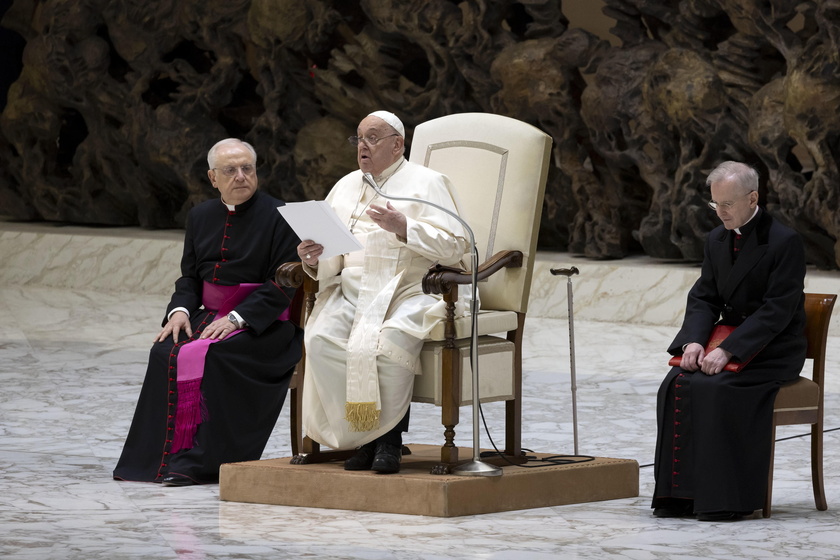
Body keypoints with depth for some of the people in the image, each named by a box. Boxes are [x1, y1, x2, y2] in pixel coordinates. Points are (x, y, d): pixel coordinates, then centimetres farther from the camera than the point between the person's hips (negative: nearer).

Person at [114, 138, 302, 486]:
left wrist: (237, 317, -21)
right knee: (165, 352, -22)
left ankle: (199, 461, -28)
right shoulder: (201, 216, 15)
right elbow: (190, 275, 19)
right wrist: (180, 309, -4)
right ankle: (160, 455, -20)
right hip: (211, 315, 6)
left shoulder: (278, 217, -5)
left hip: (263, 323, -6)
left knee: (205, 356, -32)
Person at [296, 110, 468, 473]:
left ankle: (390, 439, -19)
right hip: (351, 291, 5)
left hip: (408, 291, -5)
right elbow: (329, 261, 20)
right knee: (322, 340, -27)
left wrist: (403, 227, -16)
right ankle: (363, 436, -17)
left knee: (387, 344, -36)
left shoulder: (426, 183, 7)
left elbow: (454, 246, -5)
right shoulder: (346, 187, 23)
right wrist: (313, 260, -4)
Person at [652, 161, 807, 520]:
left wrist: (728, 351, -26)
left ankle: (724, 500, -25)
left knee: (714, 389, -31)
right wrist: (694, 341, -13)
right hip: (727, 340, 6)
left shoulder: (784, 242, -13)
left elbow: (777, 311, -18)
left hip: (772, 352, -6)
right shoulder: (717, 240, 10)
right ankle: (680, 494, -17)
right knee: (677, 385, -20)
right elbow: (703, 298, 9)